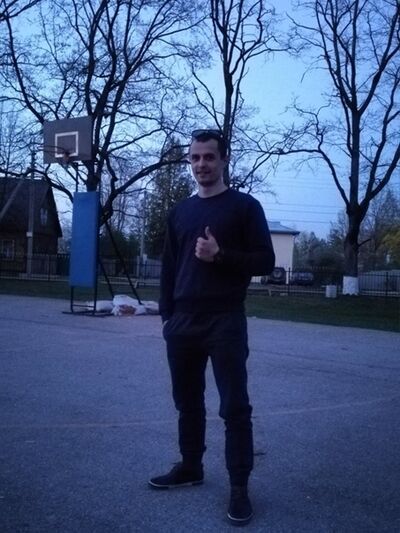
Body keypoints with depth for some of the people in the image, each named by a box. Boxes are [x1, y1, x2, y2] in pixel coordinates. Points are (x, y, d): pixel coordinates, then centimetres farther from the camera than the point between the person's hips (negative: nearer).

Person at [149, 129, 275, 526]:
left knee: (234, 407, -2)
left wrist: (220, 255, -17)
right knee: (187, 402, 14)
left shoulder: (244, 206, 0)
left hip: (226, 324, -5)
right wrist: (167, 314, 10)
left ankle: (239, 487, 6)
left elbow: (265, 261, -4)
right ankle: (190, 467, 29)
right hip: (183, 324, 5)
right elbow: (169, 268, 16)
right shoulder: (180, 212, 14)